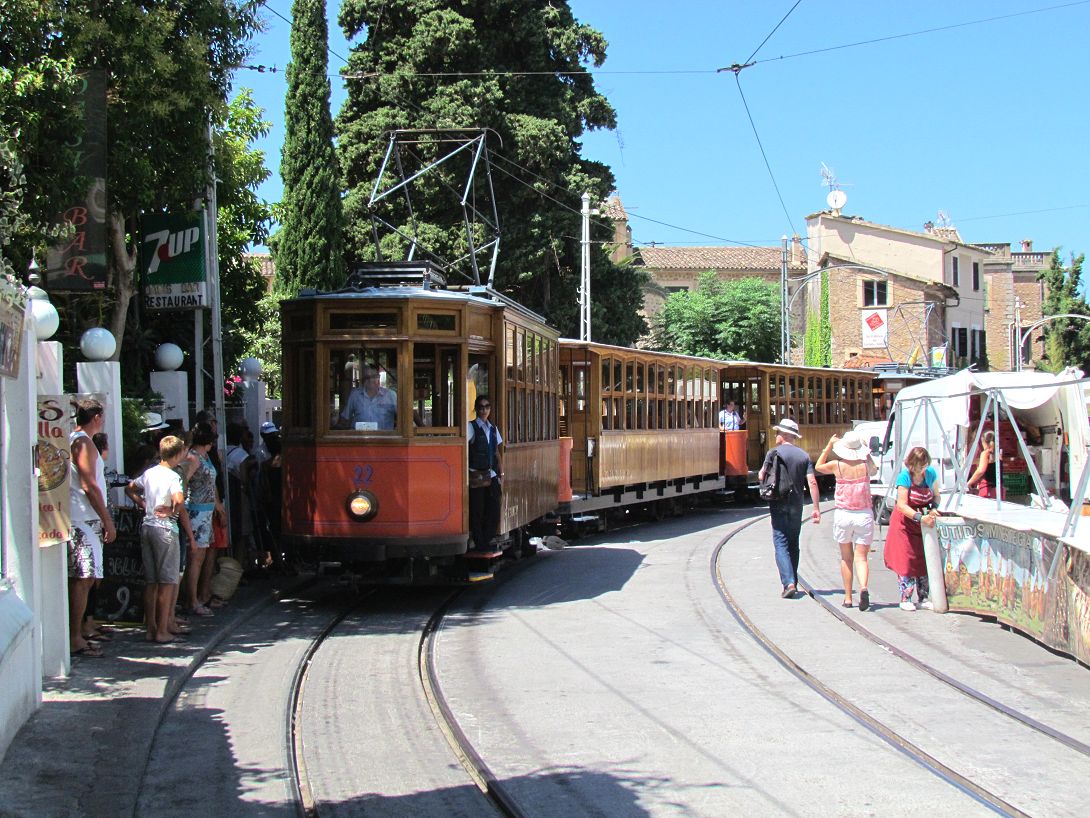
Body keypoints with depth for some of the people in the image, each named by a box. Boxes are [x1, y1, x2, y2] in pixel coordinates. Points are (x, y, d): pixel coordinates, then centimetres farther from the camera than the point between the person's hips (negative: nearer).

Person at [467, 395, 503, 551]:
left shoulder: (493, 428, 13)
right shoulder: (471, 427, -5)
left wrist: (501, 475, 11)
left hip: (491, 476, 5)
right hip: (476, 477, -5)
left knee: (494, 513, 1)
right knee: (477, 513, -2)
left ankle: (485, 543, 15)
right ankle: (479, 545, 8)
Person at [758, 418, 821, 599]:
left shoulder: (774, 452, -6)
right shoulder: (804, 456, 5)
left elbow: (761, 476, -8)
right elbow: (812, 482, -2)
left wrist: (761, 472, 17)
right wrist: (816, 508, -1)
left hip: (779, 505, -4)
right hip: (797, 505, 4)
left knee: (781, 544, -5)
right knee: (793, 543, 17)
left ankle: (789, 583, -20)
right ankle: (793, 581, 23)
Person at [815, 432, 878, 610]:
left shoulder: (837, 466, -7)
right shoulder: (866, 465, -6)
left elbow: (818, 467, 14)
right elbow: (875, 469, 20)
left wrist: (829, 446, 17)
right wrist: (866, 450, 23)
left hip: (843, 515, 0)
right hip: (864, 515, 0)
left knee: (846, 558, 13)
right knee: (861, 557, 1)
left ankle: (848, 598, 13)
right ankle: (863, 587, -26)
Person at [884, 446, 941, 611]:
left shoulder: (931, 474, -6)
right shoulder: (904, 476, -19)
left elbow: (936, 496, 7)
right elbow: (902, 505, -24)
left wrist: (933, 509, -14)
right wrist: (920, 517, -35)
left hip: (924, 523, 4)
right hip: (905, 523, -4)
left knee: (925, 559, 4)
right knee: (906, 560, -6)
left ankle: (924, 598, 12)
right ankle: (905, 599, 0)